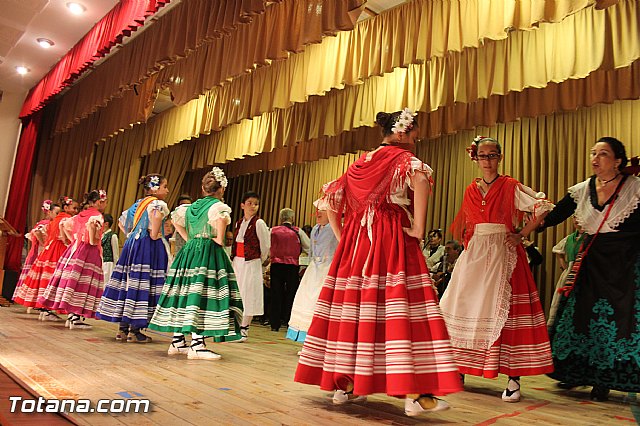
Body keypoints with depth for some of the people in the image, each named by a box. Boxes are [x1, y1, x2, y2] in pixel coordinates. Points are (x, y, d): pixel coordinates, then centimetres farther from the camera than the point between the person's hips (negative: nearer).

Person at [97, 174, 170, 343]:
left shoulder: (138, 203, 18)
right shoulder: (158, 204, -7)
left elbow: (121, 222, 25)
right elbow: (156, 215, -27)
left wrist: (132, 237, 18)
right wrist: (155, 236, -12)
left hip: (132, 245, 8)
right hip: (150, 248, -8)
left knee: (129, 283, 10)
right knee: (141, 286, -5)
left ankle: (123, 329, 17)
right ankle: (134, 331, -1)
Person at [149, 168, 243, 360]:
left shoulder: (191, 206, 16)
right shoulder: (219, 206, -7)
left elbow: (175, 220, 26)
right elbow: (221, 218, -29)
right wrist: (219, 240, -17)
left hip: (189, 251, 8)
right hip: (209, 253, -8)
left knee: (184, 293, 10)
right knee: (202, 295, -9)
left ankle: (177, 342, 17)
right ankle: (197, 345, -10)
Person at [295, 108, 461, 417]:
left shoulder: (359, 164, 18)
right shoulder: (403, 159, -1)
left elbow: (329, 199, 18)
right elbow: (420, 178, -25)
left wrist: (342, 237, 15)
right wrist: (418, 228, -19)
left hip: (355, 243, 7)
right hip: (393, 242, -6)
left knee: (351, 307, 7)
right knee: (398, 308, -7)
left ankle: (343, 385, 15)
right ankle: (413, 394, -6)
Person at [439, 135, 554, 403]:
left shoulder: (511, 187, 0)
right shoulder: (471, 190, 13)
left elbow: (544, 207, -5)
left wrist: (522, 235, -8)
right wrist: (465, 242, 10)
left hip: (503, 254, -4)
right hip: (474, 255, 5)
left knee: (505, 311, -8)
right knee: (464, 308, 5)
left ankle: (513, 379, -2)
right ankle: (458, 368, 19)